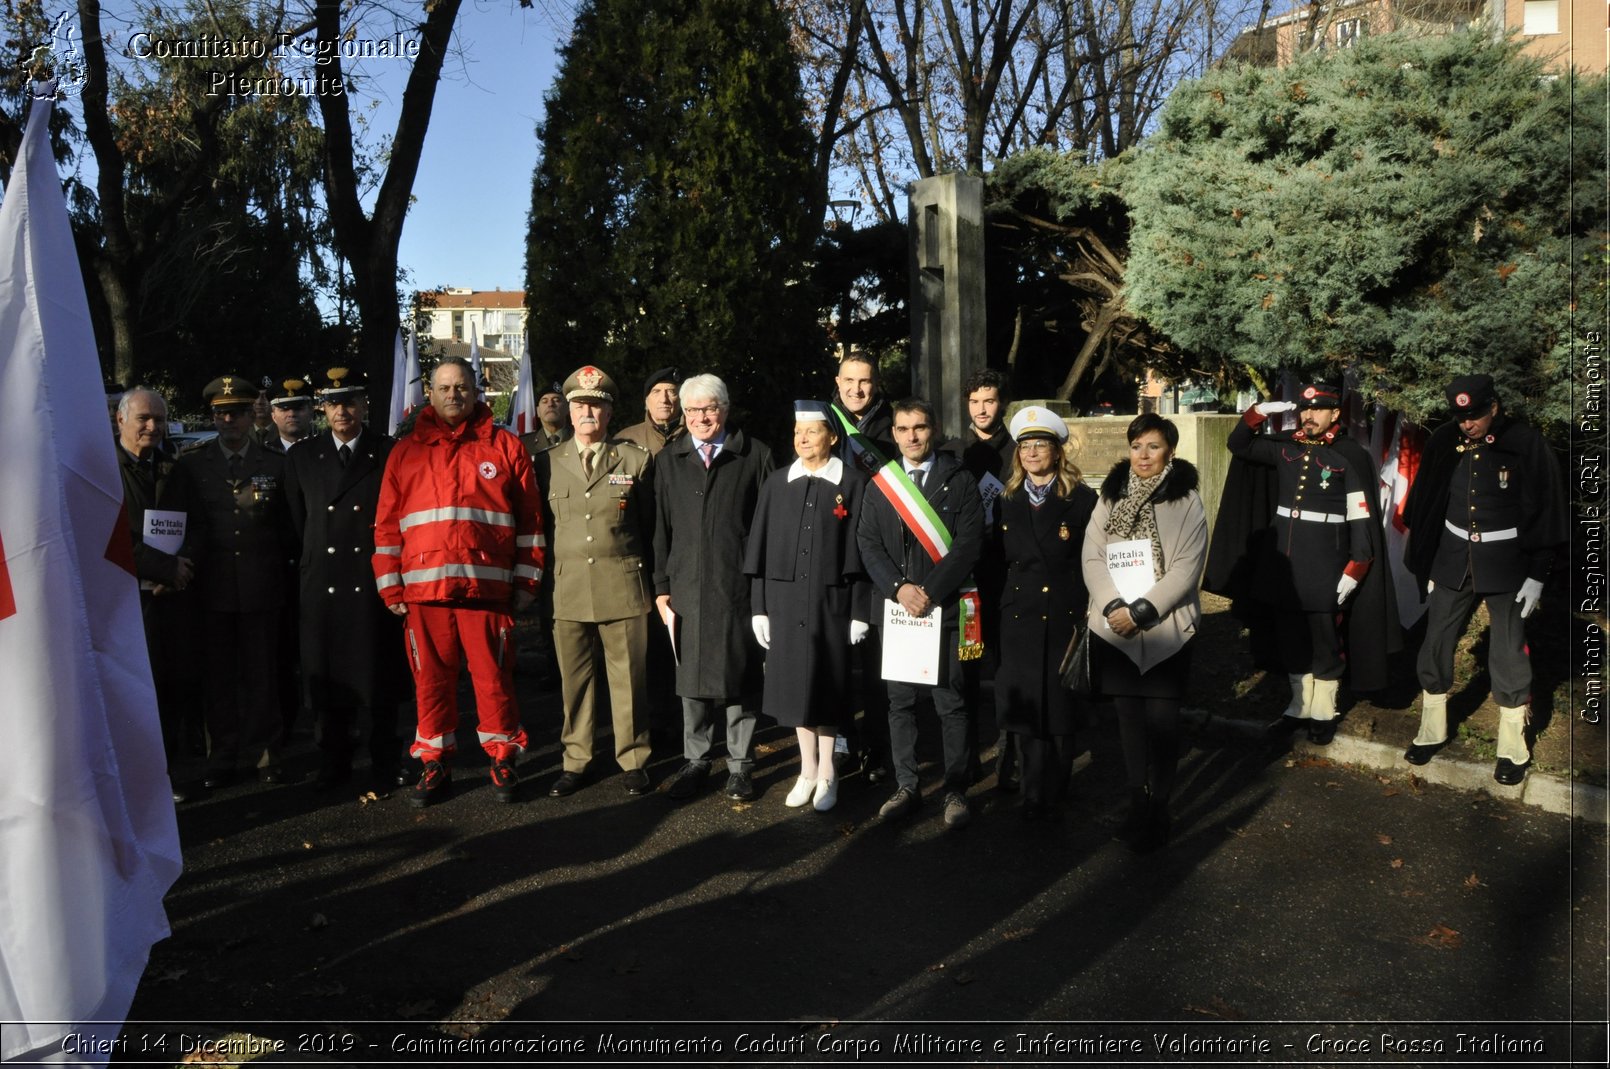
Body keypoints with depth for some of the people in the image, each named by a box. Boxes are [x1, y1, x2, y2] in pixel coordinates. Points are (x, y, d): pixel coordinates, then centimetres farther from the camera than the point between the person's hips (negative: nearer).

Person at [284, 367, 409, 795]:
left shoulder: (391, 454, -1)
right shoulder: (301, 457, 9)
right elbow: (298, 520, 16)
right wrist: (314, 557, 14)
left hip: (375, 582, -3)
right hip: (322, 584, 3)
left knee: (380, 679, 3)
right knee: (326, 677, 9)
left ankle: (385, 766, 14)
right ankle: (334, 762, 24)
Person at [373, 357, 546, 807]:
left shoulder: (504, 448, 7)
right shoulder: (406, 453, 12)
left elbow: (530, 520, 6)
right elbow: (386, 525, 11)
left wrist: (525, 583, 1)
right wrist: (391, 587, 3)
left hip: (488, 587, -1)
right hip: (424, 590, 2)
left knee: (494, 677, 3)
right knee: (431, 680, 6)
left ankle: (503, 762, 17)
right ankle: (433, 766, 18)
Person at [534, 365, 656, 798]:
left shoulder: (636, 460, 5)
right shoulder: (547, 462, 8)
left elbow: (649, 525, 9)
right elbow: (542, 525, 12)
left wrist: (648, 577, 8)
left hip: (623, 587, -1)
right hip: (568, 587, 1)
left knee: (629, 678, 4)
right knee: (574, 680, 8)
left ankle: (633, 761, 18)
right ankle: (576, 761, 21)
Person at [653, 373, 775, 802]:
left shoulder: (755, 456, 1)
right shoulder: (668, 460, 10)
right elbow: (661, 529, 10)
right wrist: (661, 586, 6)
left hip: (739, 587, -2)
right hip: (687, 587, 3)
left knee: (739, 676, 5)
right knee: (691, 678, 9)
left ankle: (739, 765, 18)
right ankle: (695, 761, 23)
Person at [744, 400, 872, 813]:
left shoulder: (853, 484, -2)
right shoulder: (777, 483, 5)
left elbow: (862, 550, -3)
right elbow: (760, 548, 6)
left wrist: (860, 612, -6)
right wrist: (759, 608, 2)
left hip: (831, 601, -3)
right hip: (786, 600, 3)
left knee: (828, 683, 6)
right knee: (795, 682, 9)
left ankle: (827, 772, 21)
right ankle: (808, 770, 24)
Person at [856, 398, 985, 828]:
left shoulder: (959, 481, 1)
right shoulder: (880, 484, 11)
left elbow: (968, 544, -6)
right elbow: (868, 544, 5)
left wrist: (931, 591, -14)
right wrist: (898, 588, -10)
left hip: (945, 608, -3)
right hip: (895, 606, 3)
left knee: (951, 703, 1)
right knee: (900, 702, 8)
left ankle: (956, 791, 11)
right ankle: (906, 788, 17)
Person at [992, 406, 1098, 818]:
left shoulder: (1083, 499, -1)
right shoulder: (1007, 502, 9)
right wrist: (990, 622, 8)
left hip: (1067, 618, -3)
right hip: (1019, 620, 3)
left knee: (1062, 707, 5)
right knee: (1025, 706, 5)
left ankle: (1051, 790, 22)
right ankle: (1039, 792, 19)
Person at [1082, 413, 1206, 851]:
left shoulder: (1186, 502, -1)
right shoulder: (1109, 498, 9)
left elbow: (1186, 568, -9)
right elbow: (1093, 558, 2)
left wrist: (1141, 611, -16)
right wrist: (1113, 607, -13)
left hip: (1166, 629, -3)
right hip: (1115, 629, 3)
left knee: (1162, 719, -2)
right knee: (1130, 718, 8)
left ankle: (1158, 810, 9)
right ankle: (1138, 805, 19)